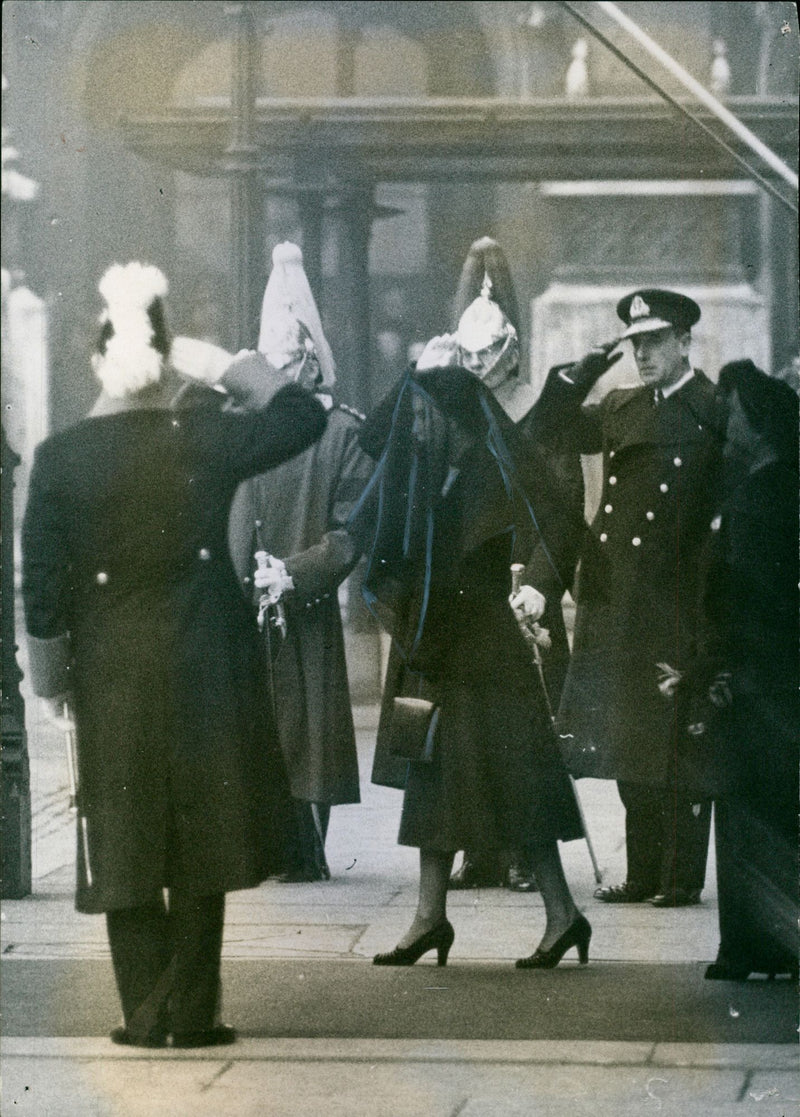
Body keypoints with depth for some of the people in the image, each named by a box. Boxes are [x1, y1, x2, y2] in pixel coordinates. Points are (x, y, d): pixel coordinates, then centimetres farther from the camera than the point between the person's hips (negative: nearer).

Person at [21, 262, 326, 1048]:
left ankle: (146, 1013, 9)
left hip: (111, 674, 0)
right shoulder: (207, 438, -8)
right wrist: (237, 373, 16)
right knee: (200, 842, 7)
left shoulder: (60, 457, -8)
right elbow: (304, 416, 9)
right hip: (205, 668, 0)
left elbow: (42, 586, -4)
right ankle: (191, 1012, 7)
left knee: (124, 844, 9)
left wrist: (50, 678, 7)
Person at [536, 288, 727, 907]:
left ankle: (683, 878, 2)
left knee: (678, 746, -3)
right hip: (617, 608, 6)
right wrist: (583, 372, 8)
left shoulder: (716, 413, -4)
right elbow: (550, 433, 20)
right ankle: (643, 873, 16)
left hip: (680, 610, -6)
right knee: (629, 744, 9)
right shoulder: (620, 408, 14)